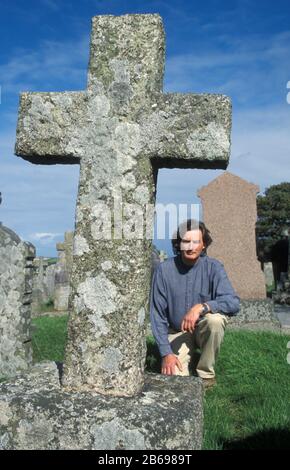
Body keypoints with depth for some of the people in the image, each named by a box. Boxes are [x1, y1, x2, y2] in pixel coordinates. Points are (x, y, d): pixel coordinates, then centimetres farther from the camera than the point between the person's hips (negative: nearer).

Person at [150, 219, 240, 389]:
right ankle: (191, 357, 18)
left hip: (204, 329, 0)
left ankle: (206, 373, -8)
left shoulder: (213, 267, -13)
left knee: (215, 319, -33)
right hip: (177, 333, 0)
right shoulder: (164, 270, -12)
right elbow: (157, 314, -9)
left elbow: (234, 302, -24)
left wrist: (201, 307, -38)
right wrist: (166, 353, -13)